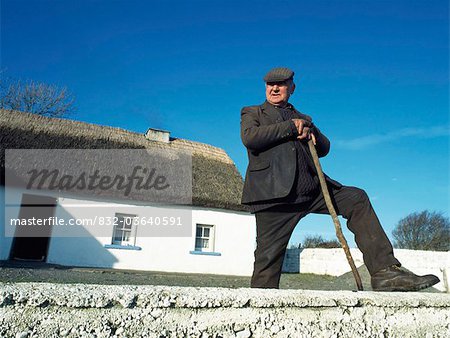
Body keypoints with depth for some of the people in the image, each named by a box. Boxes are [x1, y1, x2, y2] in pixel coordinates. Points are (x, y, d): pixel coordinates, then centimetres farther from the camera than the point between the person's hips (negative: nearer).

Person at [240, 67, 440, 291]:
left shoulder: (301, 119, 29)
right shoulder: (252, 113, 16)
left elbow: (324, 149, 19)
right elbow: (249, 137, -7)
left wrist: (309, 128, -1)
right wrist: (290, 127, -5)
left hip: (313, 189, 5)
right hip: (274, 194, -5)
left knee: (356, 199, -5)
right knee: (268, 257, -7)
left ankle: (384, 270, -5)